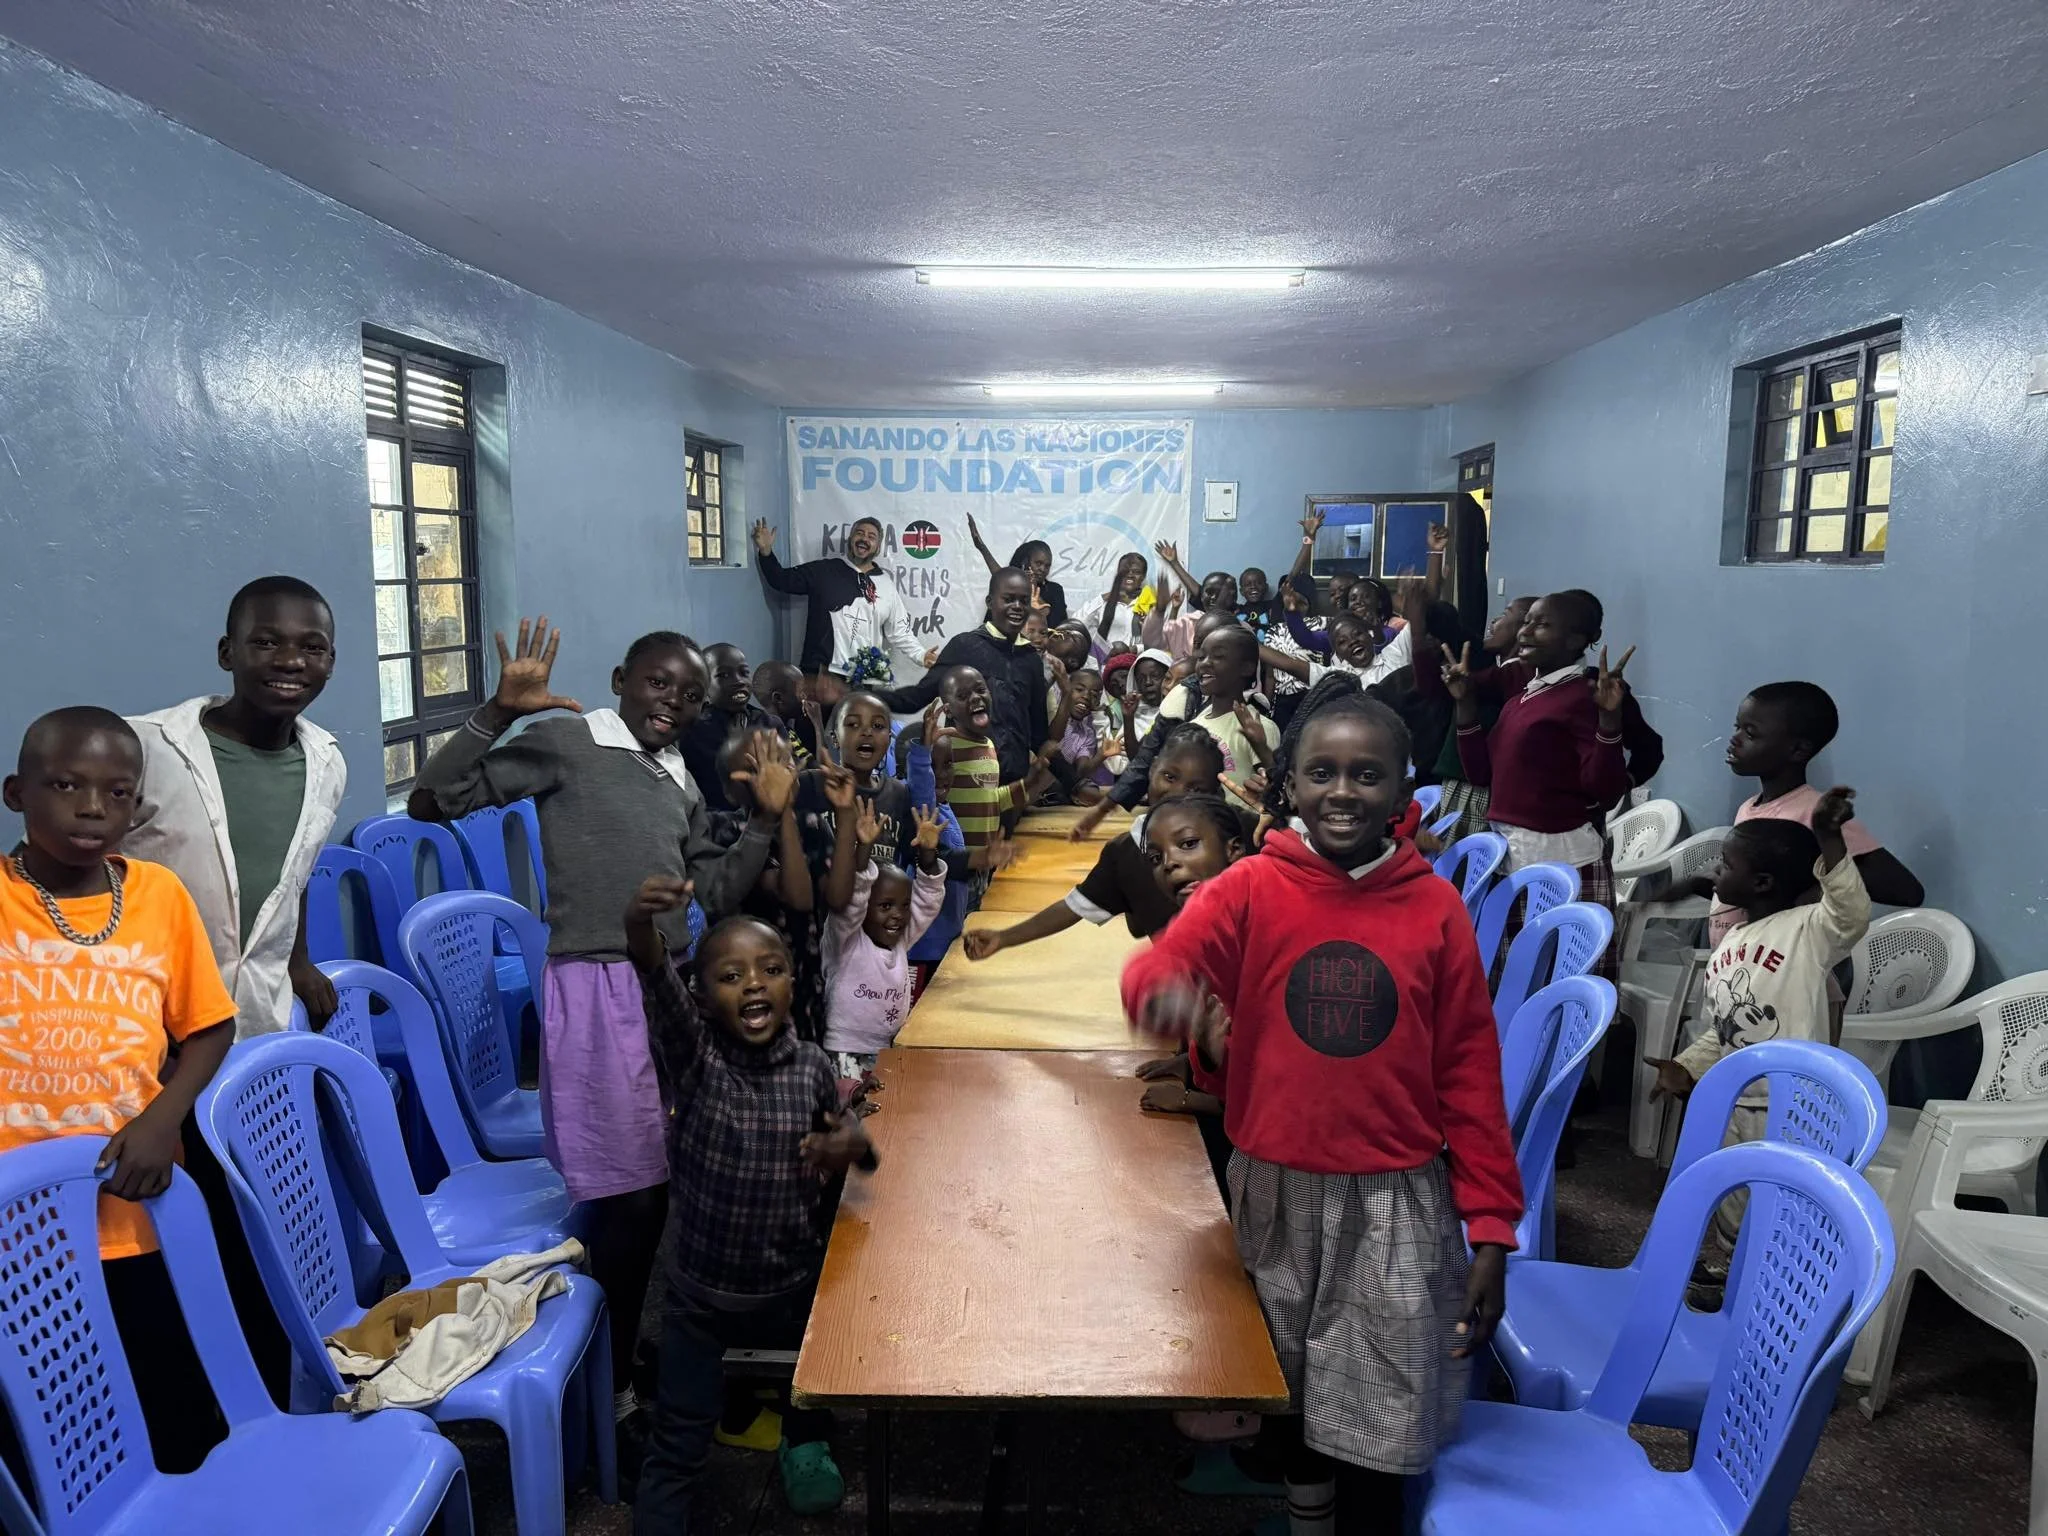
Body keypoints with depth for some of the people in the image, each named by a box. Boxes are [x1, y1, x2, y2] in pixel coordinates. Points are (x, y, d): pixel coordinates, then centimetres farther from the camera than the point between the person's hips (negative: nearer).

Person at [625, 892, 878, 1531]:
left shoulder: (812, 1066, -12)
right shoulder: (690, 1051, -19)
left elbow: (836, 1144, 6)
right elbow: (655, 978, -41)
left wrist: (855, 1147, -20)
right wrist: (641, 925, -63)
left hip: (797, 1284, 3)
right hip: (703, 1290, -2)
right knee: (678, 1445, 4)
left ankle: (804, 1442, 56)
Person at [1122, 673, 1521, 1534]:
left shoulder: (1435, 908, -4)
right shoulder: (1247, 890, -6)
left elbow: (1470, 1074, 0)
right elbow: (1153, 970, -20)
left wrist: (1491, 1226, 0)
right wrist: (1169, 994, -44)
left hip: (1396, 1204, 0)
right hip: (1273, 1189, 1)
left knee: (1374, 1430, 7)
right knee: (1284, 1393, 18)